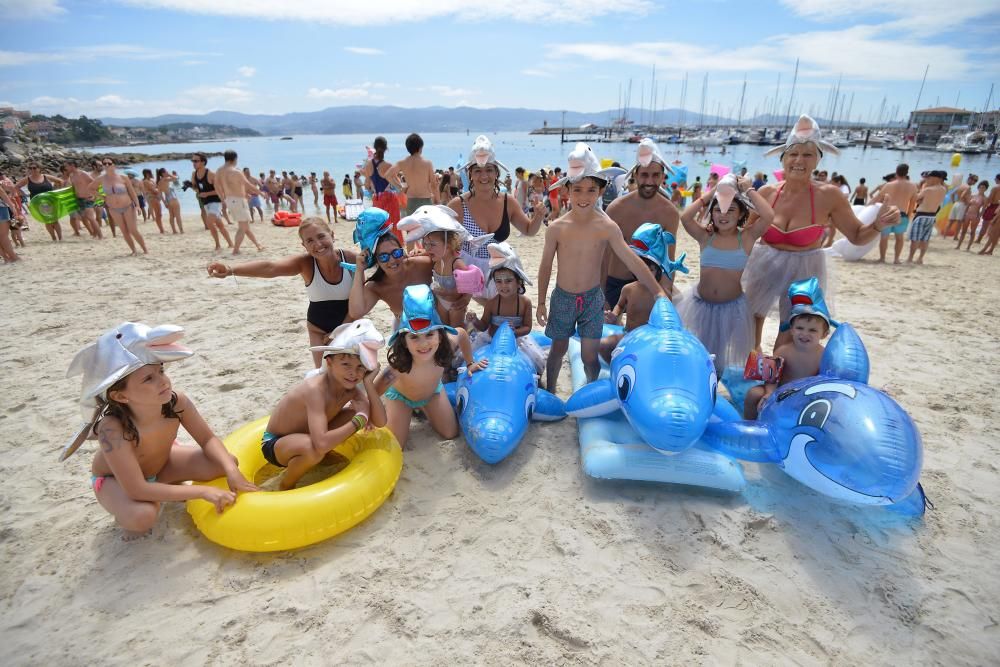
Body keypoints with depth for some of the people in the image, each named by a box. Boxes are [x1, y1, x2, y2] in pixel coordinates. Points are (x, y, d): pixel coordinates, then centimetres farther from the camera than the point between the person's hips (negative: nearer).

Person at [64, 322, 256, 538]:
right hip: (114, 480, -4)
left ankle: (172, 486, 11)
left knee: (225, 463, -16)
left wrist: (232, 471, -35)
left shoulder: (175, 400, -30)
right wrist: (203, 491, -42)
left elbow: (208, 439, -17)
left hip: (162, 462, 4)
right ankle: (124, 515, 3)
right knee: (142, 516, -34)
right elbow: (137, 490, -38)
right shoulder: (113, 428, -39)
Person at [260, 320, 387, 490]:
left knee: (356, 413, -7)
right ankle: (285, 485, -5)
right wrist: (360, 418, -34)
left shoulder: (350, 387, -13)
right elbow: (321, 444, -45)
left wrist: (368, 382, -26)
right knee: (314, 449, -37)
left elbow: (380, 422, -17)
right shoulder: (315, 389, -35)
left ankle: (327, 455, 14)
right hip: (275, 444, -6)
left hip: (302, 436, 7)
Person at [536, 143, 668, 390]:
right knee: (558, 349, 16)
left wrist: (658, 291, -13)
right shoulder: (557, 228, -12)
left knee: (589, 357, 5)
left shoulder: (608, 227, -13)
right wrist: (541, 303, 2)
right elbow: (546, 267, -2)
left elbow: (632, 261, -10)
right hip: (562, 298, 1)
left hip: (592, 298, 0)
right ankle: (549, 394, 38)